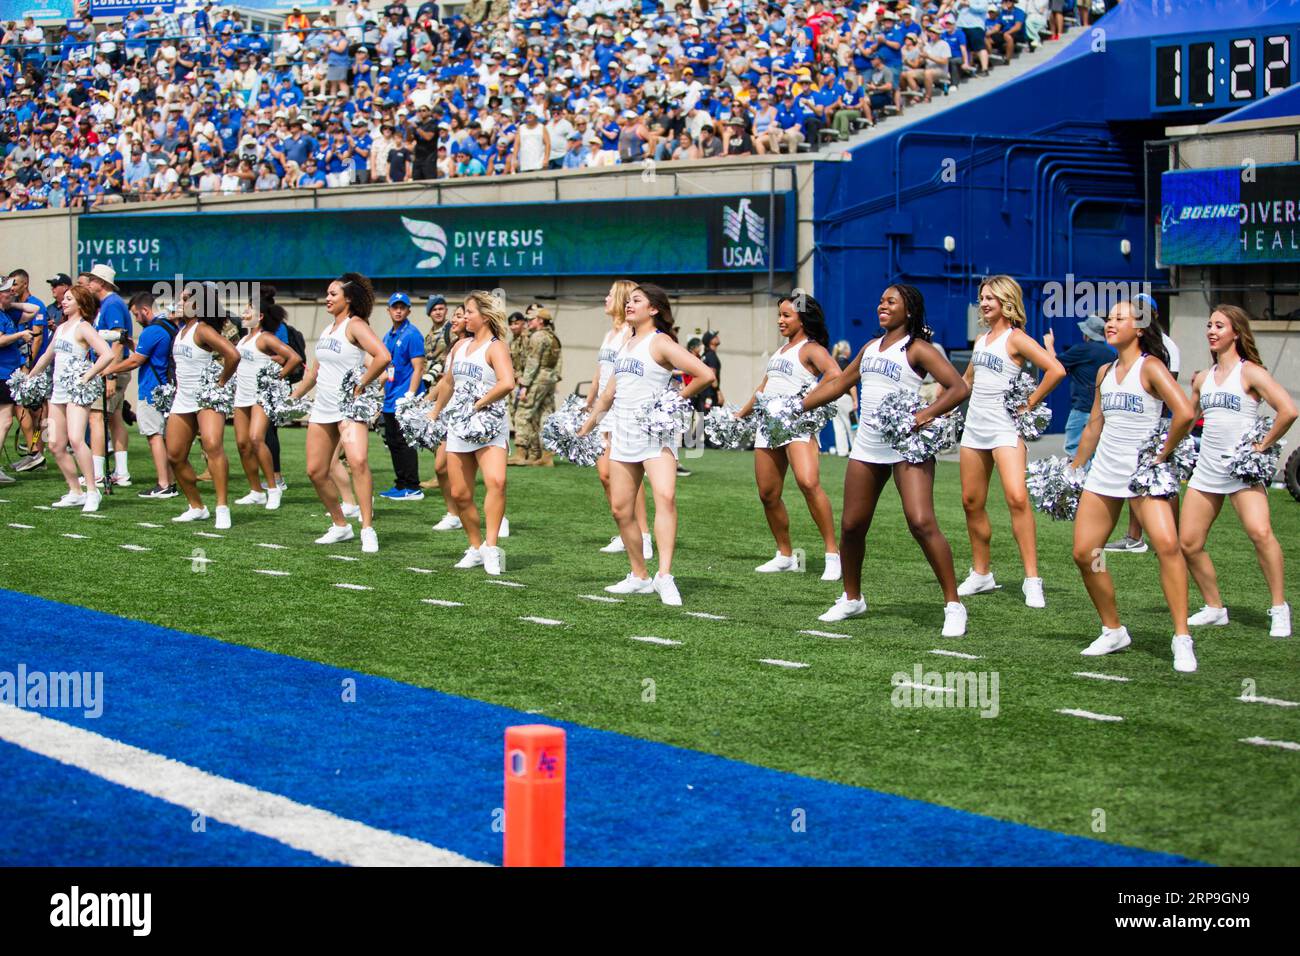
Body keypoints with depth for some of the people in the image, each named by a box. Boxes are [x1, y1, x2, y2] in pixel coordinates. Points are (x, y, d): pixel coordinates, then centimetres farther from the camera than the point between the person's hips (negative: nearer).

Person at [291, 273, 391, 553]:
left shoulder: (354, 325, -9)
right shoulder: (328, 328, 16)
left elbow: (383, 356, -24)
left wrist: (360, 386, -18)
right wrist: (293, 397, 27)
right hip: (322, 407, 9)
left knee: (357, 460, -27)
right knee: (316, 471, 9)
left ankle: (367, 530, -26)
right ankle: (340, 525, 24)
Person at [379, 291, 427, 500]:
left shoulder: (412, 335, -8)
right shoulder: (388, 337, 17)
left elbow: (418, 369, -14)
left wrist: (409, 396, -20)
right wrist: (383, 394, 19)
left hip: (404, 400, -9)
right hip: (390, 402, 9)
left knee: (404, 443, -8)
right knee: (393, 443, 10)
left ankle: (412, 488, -5)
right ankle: (400, 485, 17)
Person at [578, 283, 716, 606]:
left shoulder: (660, 342, -8)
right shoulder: (626, 344, 16)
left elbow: (705, 375, -19)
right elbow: (609, 392, 25)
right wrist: (585, 428, 25)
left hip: (655, 431, -8)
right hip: (622, 433, 8)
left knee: (666, 496, -25)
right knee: (621, 509, 7)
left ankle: (664, 576, -30)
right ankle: (639, 577, 19)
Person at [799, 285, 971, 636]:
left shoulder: (917, 349, -5)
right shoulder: (870, 347, 16)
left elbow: (959, 387, -14)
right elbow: (839, 383, 28)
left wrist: (926, 414, -27)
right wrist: (797, 406, 24)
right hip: (866, 446, 7)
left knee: (922, 523, -18)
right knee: (851, 526, 9)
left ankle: (953, 605, -12)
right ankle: (851, 599, 29)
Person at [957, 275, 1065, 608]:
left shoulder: (1016, 338, -8)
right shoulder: (981, 340, 15)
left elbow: (1056, 370, -20)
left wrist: (1031, 403, -14)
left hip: (1004, 427, -8)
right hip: (974, 425, 8)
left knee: (1017, 498, -21)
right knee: (972, 502, 10)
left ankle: (1032, 580, -20)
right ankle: (981, 574, 22)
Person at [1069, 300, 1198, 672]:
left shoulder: (1150, 367, -9)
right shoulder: (1105, 372, 12)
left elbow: (1184, 413, -22)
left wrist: (1163, 454, -15)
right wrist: (1074, 468, 21)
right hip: (1103, 473, 8)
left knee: (1167, 544, -25)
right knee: (1084, 553, 4)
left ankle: (1182, 640, -22)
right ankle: (1113, 631, 22)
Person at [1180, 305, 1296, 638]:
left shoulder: (1250, 373, -6)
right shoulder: (1203, 379, 13)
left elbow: (1288, 410, -17)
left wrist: (1264, 445, -13)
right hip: (1205, 470, 7)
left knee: (1260, 533, -25)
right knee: (1188, 543, 3)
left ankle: (1279, 609, -15)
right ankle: (1215, 608, 20)